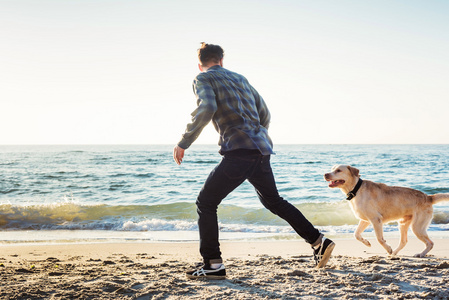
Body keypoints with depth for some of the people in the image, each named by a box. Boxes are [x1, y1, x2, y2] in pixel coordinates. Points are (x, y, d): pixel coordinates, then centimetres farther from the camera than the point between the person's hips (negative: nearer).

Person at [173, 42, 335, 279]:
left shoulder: (202, 79, 3)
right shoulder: (240, 78, 23)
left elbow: (207, 108, -18)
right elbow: (265, 115, 25)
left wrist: (184, 143, -13)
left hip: (239, 152, -7)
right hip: (262, 150, 7)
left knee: (206, 203, 5)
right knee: (273, 201, 25)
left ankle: (213, 265, -1)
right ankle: (318, 241, 25)